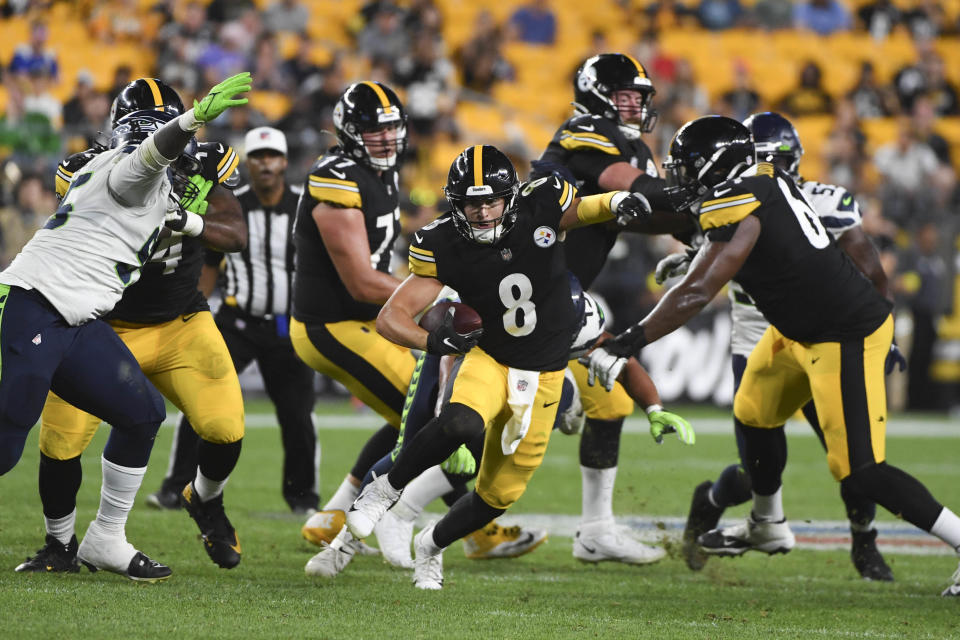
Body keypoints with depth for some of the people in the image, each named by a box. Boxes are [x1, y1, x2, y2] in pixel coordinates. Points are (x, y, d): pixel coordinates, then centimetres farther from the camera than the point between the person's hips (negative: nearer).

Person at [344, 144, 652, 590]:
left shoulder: (542, 206, -16)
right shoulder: (443, 247, -18)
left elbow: (583, 210, 9)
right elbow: (391, 317, -17)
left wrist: (617, 202, -14)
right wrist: (431, 341, -37)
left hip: (543, 374, 2)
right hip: (489, 359, -2)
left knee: (498, 495, 6)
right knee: (462, 424, -37)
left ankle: (431, 546, 35)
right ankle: (384, 490, -15)